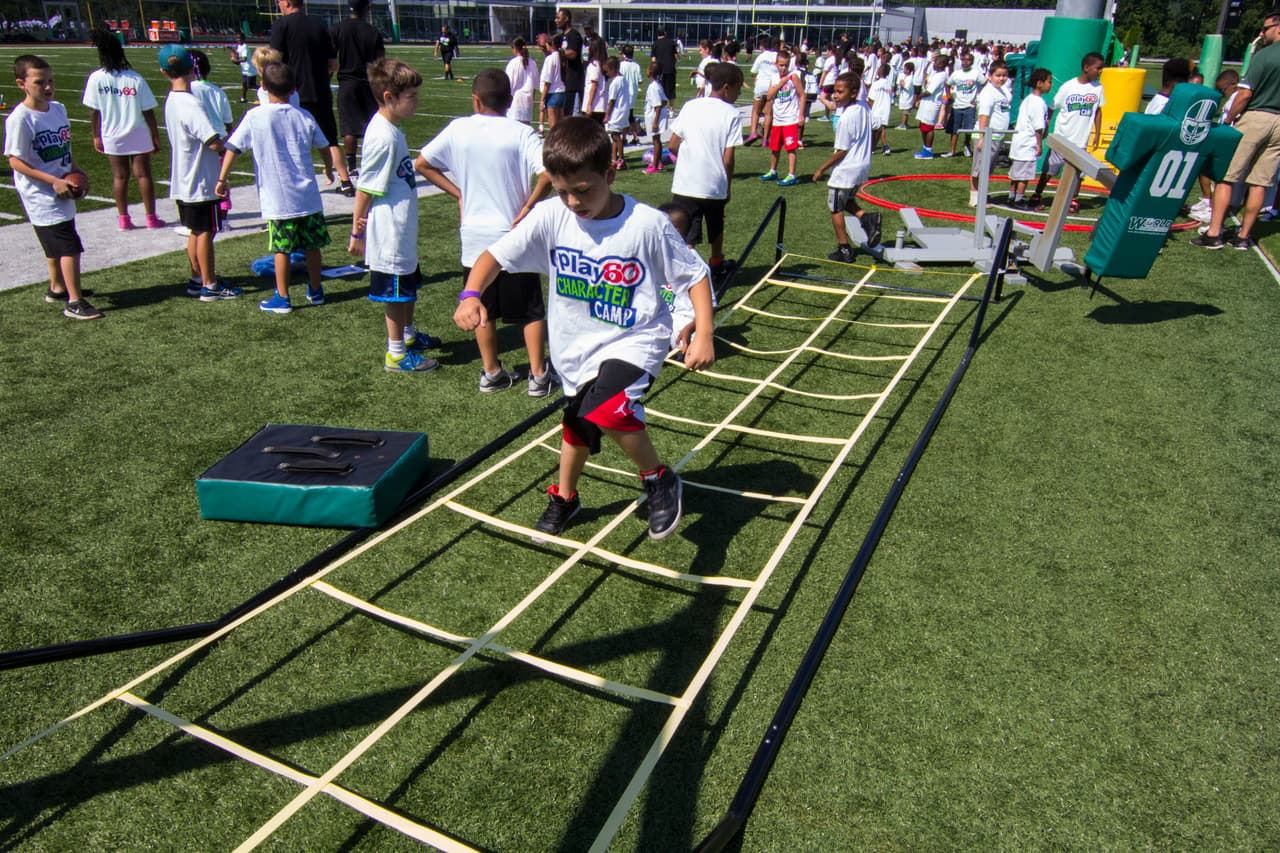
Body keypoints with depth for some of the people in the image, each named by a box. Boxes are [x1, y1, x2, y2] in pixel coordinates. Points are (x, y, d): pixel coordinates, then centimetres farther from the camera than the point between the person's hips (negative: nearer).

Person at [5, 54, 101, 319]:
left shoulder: (58, 109, 5)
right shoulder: (20, 118, -18)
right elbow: (15, 161, -17)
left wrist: (77, 171, 4)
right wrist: (54, 181, -22)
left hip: (62, 191, 8)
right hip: (41, 196, -8)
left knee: (56, 244, 22)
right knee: (70, 245, -12)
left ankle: (57, 288, 39)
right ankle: (74, 303, -8)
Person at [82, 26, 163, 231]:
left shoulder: (96, 79, -8)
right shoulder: (135, 79, -12)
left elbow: (93, 111, -3)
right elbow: (148, 112, -10)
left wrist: (96, 136, 8)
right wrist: (156, 137, 0)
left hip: (112, 137, 2)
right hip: (138, 135, -2)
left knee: (119, 177, 10)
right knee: (143, 174, 5)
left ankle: (123, 218, 15)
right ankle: (151, 217, 7)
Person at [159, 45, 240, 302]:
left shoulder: (171, 101, 8)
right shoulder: (191, 103, -20)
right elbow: (214, 142, -27)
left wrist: (220, 147, 6)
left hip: (183, 181, 9)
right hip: (201, 181, -9)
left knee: (195, 231, 17)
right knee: (206, 232, 0)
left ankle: (197, 278, 27)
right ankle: (210, 286, 7)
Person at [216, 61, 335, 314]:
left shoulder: (255, 117, -6)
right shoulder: (304, 116, 2)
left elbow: (232, 149, -6)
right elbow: (325, 148, 13)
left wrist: (222, 179, 4)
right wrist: (329, 170, 32)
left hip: (277, 199, -3)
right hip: (308, 196, 3)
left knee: (282, 248, 4)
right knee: (312, 245, 13)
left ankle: (282, 298, 10)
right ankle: (315, 291, 24)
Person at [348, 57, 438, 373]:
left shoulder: (392, 128, 7)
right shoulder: (382, 137, -23)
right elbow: (365, 189, -19)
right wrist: (356, 232, -13)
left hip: (403, 230, 10)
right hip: (389, 233, -10)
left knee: (409, 285, 23)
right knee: (395, 291, 2)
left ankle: (408, 335, 42)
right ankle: (396, 354, 14)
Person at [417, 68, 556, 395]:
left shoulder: (458, 129, 0)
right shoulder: (521, 133, -10)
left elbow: (421, 163, 7)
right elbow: (549, 171, -24)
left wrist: (458, 193, 8)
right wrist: (527, 208, -14)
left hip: (475, 236, 3)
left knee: (483, 309, 15)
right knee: (532, 310, 8)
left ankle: (491, 372, 23)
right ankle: (538, 375, 10)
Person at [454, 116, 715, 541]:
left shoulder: (647, 224, -19)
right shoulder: (550, 217, -12)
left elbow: (695, 275, -11)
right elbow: (495, 254, -11)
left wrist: (703, 335, -19)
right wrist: (471, 294, -30)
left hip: (633, 342, -5)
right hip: (576, 347, 5)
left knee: (606, 411, -33)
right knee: (577, 427, 25)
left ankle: (659, 479, -6)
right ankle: (564, 497, 54)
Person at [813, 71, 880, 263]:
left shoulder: (847, 117, -24)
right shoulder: (864, 108, 1)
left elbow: (842, 151, -20)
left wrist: (822, 169, -11)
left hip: (845, 170, -9)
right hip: (863, 166, 9)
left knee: (836, 208, 7)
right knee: (847, 200, 28)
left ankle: (844, 250, 12)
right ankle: (867, 217, 2)